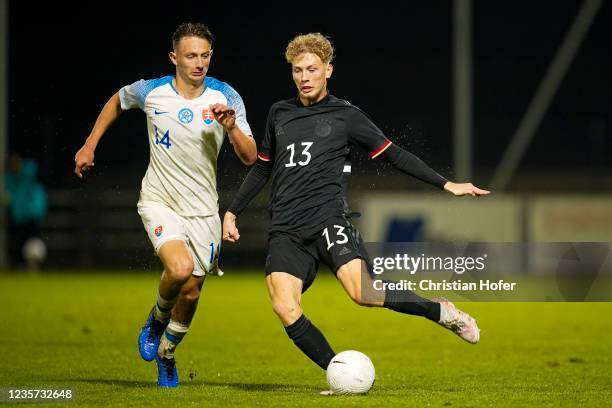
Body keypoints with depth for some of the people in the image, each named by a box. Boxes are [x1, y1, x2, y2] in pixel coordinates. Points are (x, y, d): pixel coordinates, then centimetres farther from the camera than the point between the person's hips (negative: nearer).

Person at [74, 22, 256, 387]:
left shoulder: (227, 98, -8)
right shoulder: (151, 92, -9)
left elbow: (250, 158, -9)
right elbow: (117, 101, 15)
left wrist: (231, 127, -27)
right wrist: (89, 146, 14)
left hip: (203, 210, 2)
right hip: (159, 203, -2)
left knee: (191, 293, 6)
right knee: (180, 268, -28)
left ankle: (166, 353, 35)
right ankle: (157, 318, 5)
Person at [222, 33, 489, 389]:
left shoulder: (345, 115, 6)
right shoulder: (279, 114, 18)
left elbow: (394, 155, 7)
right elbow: (263, 169, 29)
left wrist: (446, 184, 1)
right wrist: (233, 212, 26)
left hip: (328, 218, -4)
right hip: (286, 230, 4)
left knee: (363, 292, -26)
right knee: (285, 307, -19)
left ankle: (441, 311, -3)